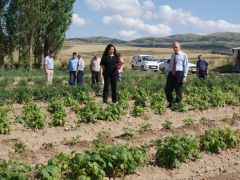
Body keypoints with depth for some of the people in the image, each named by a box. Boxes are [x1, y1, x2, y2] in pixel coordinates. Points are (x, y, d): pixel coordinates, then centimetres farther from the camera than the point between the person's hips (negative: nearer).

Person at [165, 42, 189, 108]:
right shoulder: (172, 55, 16)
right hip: (171, 73, 5)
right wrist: (168, 74, 17)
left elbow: (186, 66, -5)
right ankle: (170, 103, 21)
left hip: (179, 73, -5)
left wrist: (184, 76, -13)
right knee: (167, 90, 3)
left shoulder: (183, 55, -1)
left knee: (178, 91, 2)